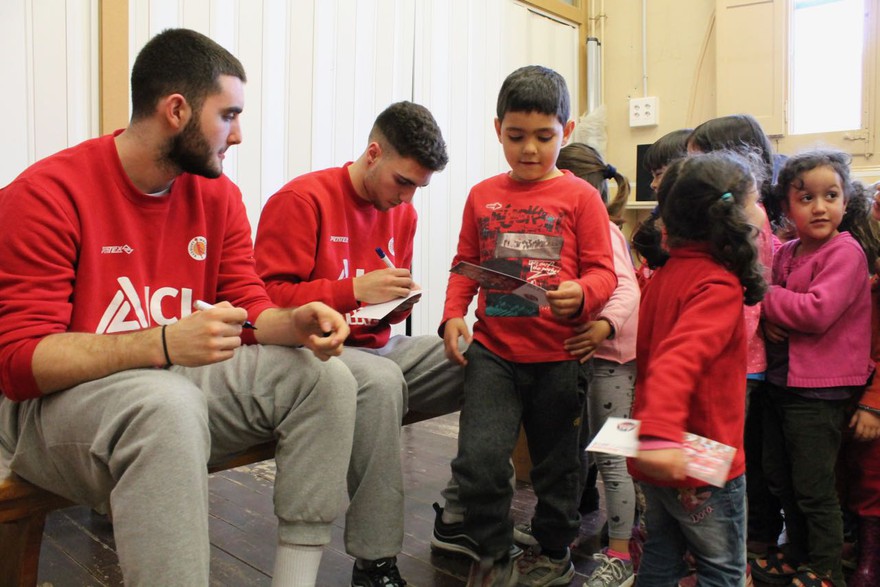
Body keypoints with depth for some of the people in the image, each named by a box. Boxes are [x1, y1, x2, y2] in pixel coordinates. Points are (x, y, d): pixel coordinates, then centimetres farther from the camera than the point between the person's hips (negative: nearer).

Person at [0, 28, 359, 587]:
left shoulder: (218, 194, 2)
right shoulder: (46, 195, -15)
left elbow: (249, 309, 4)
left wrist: (296, 323, -20)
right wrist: (163, 343, -34)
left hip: (178, 378, 6)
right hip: (53, 401, -6)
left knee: (326, 378, -11)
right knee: (170, 403, -38)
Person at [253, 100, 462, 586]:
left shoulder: (402, 210, 11)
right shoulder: (302, 199, -10)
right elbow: (268, 298, -16)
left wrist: (402, 300, -1)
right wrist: (355, 290, -23)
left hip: (379, 348, 7)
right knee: (380, 380, -39)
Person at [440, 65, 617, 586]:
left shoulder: (580, 196, -1)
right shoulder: (483, 196, 7)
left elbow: (603, 272, -3)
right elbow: (465, 266, 12)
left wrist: (580, 295, -25)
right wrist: (453, 315, -4)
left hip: (558, 355, -1)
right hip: (493, 351, 1)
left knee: (557, 462, 15)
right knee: (479, 459, -10)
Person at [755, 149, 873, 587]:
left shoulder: (845, 252, -14)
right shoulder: (786, 252, 9)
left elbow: (818, 311, -25)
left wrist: (764, 296, -14)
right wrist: (770, 318, -6)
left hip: (819, 390, -8)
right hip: (781, 382, 8)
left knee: (814, 488, 4)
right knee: (779, 478, 18)